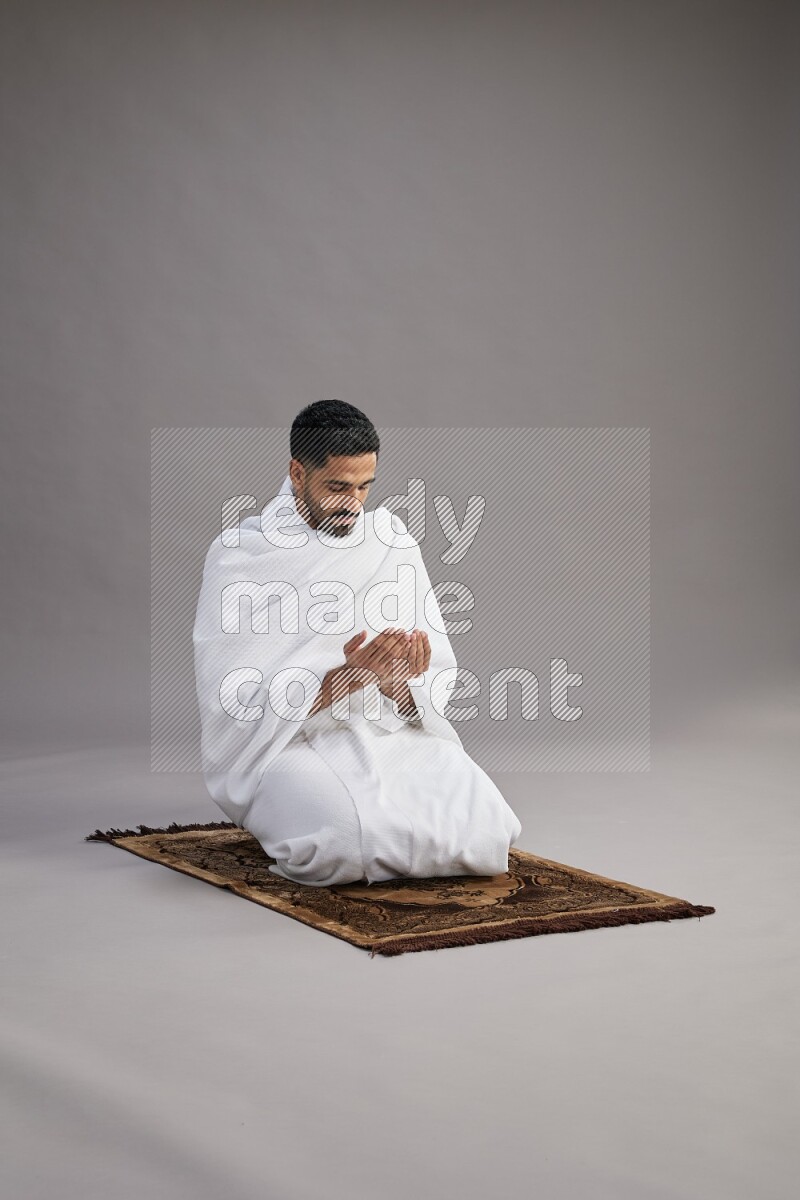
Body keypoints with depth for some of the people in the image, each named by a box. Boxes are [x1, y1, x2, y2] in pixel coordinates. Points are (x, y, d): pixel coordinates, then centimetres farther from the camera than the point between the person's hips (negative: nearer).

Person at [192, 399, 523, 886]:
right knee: (353, 835, -36)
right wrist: (346, 678, -25)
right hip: (285, 739, -3)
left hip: (388, 731, 4)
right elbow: (233, 699, -12)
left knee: (483, 828, -24)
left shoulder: (391, 541, 8)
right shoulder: (239, 555, -4)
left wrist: (396, 682, -20)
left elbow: (437, 678, 5)